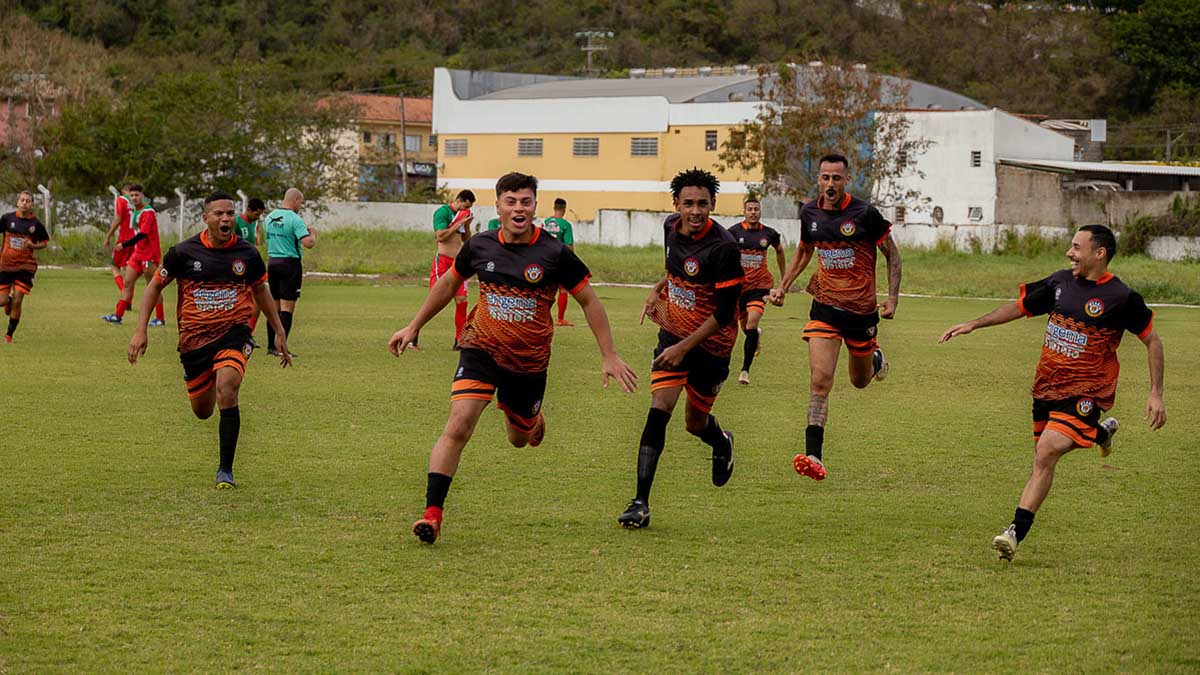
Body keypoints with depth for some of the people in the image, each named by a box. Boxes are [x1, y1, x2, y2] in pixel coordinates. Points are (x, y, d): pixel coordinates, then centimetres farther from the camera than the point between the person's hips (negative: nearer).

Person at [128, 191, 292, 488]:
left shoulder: (247, 253, -2)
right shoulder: (184, 252, -6)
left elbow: (260, 291, 15)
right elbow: (155, 286, 5)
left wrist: (279, 332, 17)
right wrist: (140, 331, -3)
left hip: (234, 333, -1)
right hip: (194, 338, 1)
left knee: (226, 390, -28)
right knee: (202, 411, 10)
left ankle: (225, 469, -18)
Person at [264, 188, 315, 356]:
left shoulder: (270, 217, 10)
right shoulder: (294, 219, -13)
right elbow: (308, 243, -22)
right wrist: (313, 234, 1)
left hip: (272, 261, 7)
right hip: (290, 263, -7)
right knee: (287, 307, -4)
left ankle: (271, 346, 14)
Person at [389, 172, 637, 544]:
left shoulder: (554, 253, -11)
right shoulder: (479, 246, -4)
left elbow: (589, 301, 0)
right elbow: (448, 283, 15)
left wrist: (609, 356, -3)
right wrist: (413, 327, 19)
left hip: (529, 362, 0)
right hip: (480, 350, 0)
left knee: (519, 440, 17)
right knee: (458, 425, -20)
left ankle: (532, 416, 56)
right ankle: (432, 514, -20)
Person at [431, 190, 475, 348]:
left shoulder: (462, 215, 16)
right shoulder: (443, 212, -7)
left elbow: (466, 240, 23)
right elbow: (440, 236, -17)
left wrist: (467, 225, 6)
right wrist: (458, 223, -14)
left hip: (458, 262, 7)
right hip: (443, 260, -7)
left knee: (462, 301, 3)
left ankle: (459, 340, 11)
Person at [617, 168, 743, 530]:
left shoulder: (723, 247, -24)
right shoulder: (671, 227, -3)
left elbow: (724, 313, -20)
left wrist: (684, 347, -20)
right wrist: (657, 290, 7)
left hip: (711, 344, -4)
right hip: (673, 334, 4)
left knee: (695, 423, 10)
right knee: (659, 407, -14)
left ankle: (722, 442, 51)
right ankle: (641, 502, -16)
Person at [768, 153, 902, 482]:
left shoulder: (865, 213, -12)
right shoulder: (809, 212, 1)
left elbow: (892, 254, -1)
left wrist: (893, 297, -9)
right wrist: (783, 286, 11)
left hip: (861, 309, -2)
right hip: (825, 307, 2)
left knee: (860, 381, 15)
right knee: (820, 379, -14)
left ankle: (874, 354, 53)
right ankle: (814, 457, -19)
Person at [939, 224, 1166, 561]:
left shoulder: (1121, 297, -13)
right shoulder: (1060, 282, 2)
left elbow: (1152, 341, -3)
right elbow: (1020, 307, 16)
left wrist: (1156, 394, -8)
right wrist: (973, 324, 10)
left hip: (1085, 392, -7)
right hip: (1046, 387, 7)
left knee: (1045, 455, -21)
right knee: (1045, 454, 21)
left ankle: (1016, 533, -21)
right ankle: (1102, 431, 49)